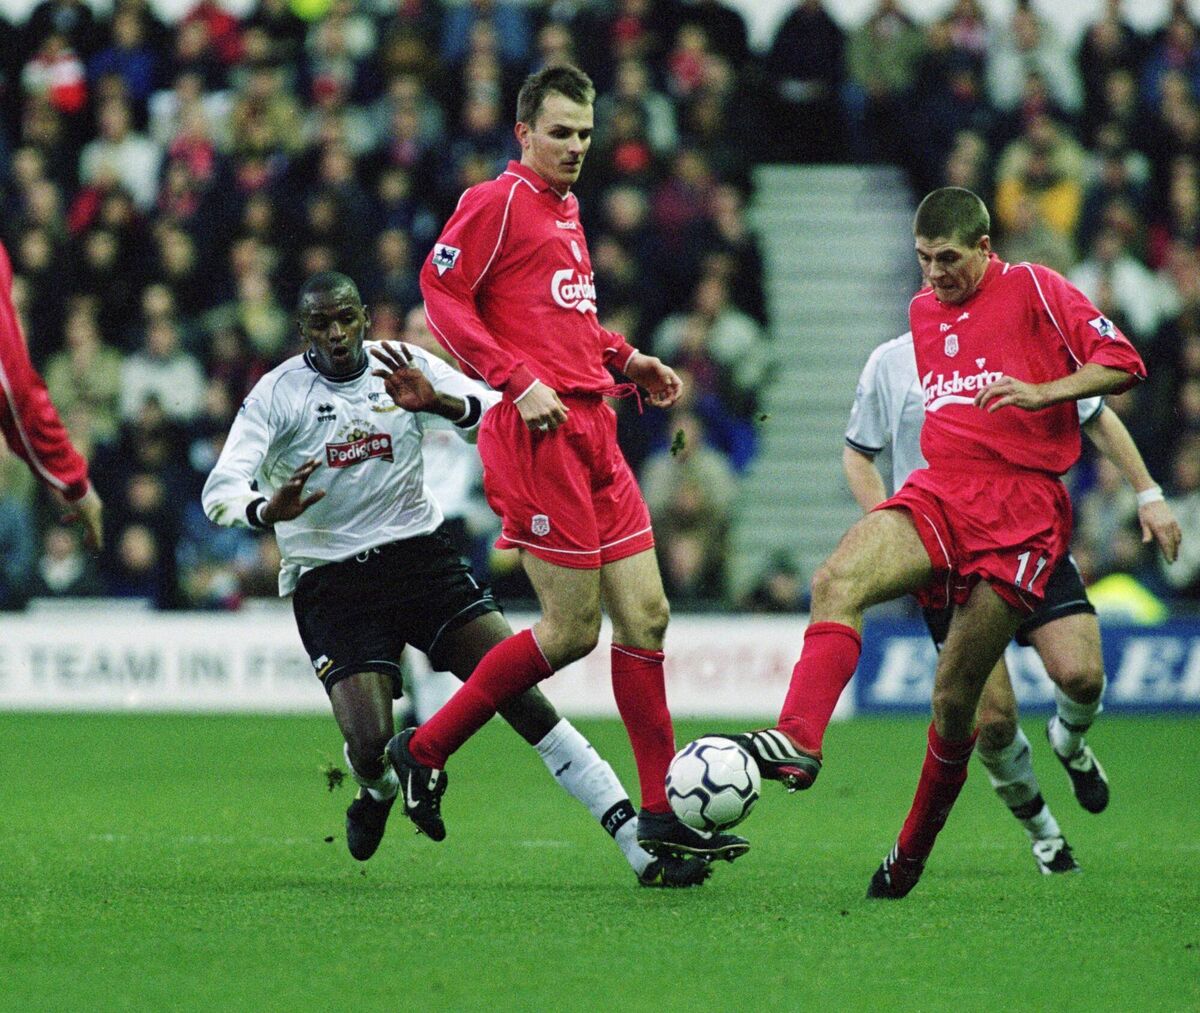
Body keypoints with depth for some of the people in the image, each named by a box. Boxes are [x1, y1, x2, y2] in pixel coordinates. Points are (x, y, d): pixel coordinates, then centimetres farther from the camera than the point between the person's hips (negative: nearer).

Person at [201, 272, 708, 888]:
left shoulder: (405, 368, 2)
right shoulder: (279, 393, -5)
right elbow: (220, 491, -14)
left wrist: (440, 403, -27)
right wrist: (266, 510, -37)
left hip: (418, 554, 2)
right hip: (329, 580, -2)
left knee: (522, 693, -13)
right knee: (370, 745, -18)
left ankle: (642, 849, -13)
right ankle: (377, 793, 24)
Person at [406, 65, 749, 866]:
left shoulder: (567, 212, 21)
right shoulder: (498, 201, -5)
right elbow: (443, 295, -11)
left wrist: (627, 361, 16)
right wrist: (518, 381, -18)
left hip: (594, 432, 9)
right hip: (540, 433, -9)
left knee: (645, 614, 5)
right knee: (571, 631, -8)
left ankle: (662, 812, 8)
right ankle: (425, 751, 5)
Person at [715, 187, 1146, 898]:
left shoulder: (1034, 290, 2)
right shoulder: (923, 311, 21)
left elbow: (1122, 364, -4)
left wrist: (1042, 391, -17)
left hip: (1022, 506, -5)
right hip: (937, 492, 5)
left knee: (955, 698, -2)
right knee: (837, 580, -29)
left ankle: (912, 856, 16)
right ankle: (797, 745, -44)